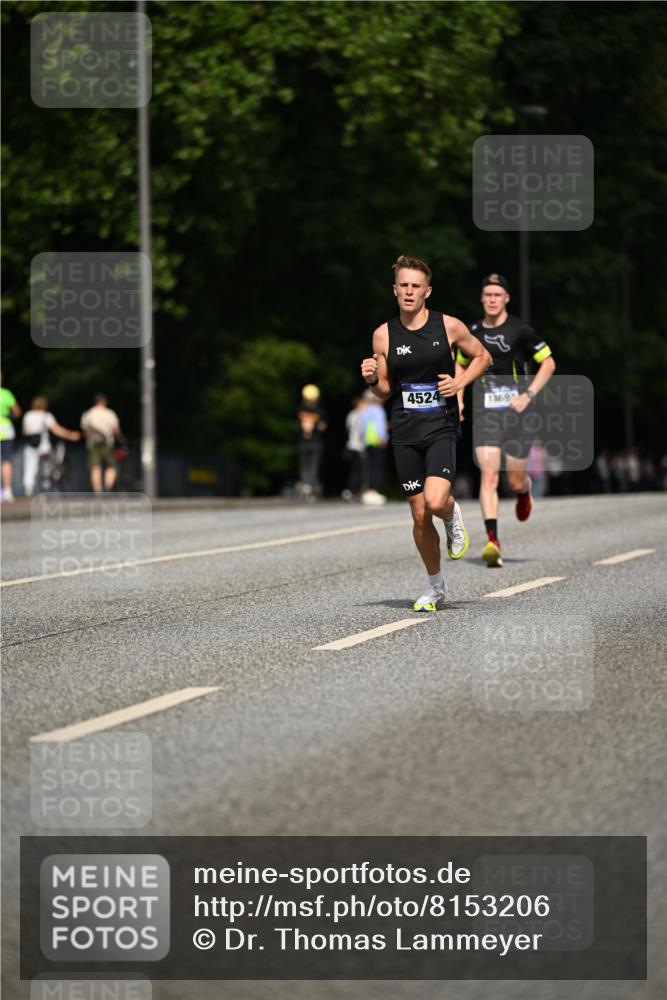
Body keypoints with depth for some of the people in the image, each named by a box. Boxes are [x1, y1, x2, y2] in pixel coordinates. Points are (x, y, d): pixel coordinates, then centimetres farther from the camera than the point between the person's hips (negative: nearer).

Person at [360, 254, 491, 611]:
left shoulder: (449, 326, -2)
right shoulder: (383, 335, 3)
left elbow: (482, 356, 13)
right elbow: (385, 392, 12)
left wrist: (460, 382, -4)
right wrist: (372, 380, -10)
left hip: (441, 429, -2)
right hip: (404, 434, 2)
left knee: (436, 501, -24)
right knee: (420, 516, 5)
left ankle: (452, 517, 14)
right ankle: (435, 586, 23)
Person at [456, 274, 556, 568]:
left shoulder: (520, 330, -4)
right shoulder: (473, 333, 7)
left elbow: (548, 363, 0)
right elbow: (461, 364, 25)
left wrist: (528, 395, -10)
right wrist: (458, 399, 12)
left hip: (516, 409, -2)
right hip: (485, 410, 2)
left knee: (515, 480, 4)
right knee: (489, 474, -15)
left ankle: (524, 492, 44)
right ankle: (492, 540, -21)